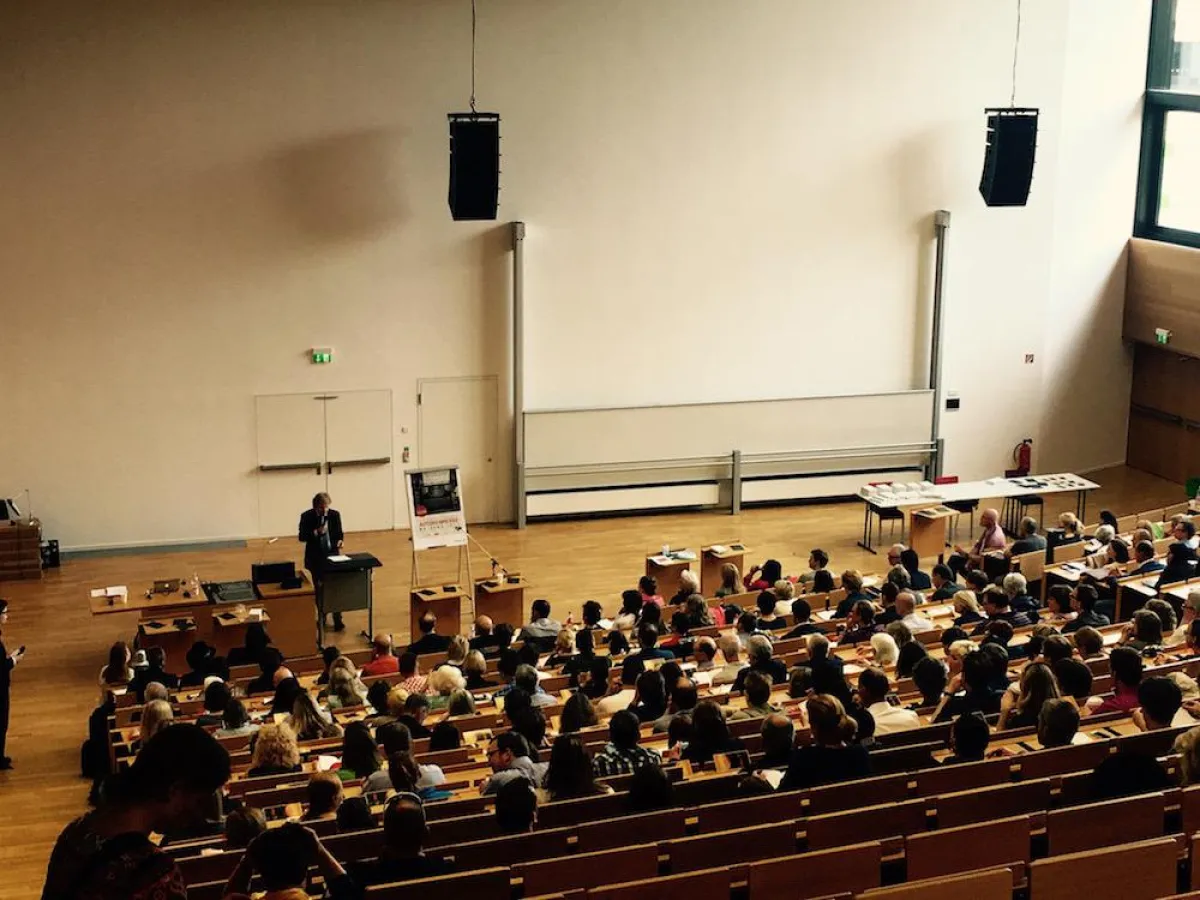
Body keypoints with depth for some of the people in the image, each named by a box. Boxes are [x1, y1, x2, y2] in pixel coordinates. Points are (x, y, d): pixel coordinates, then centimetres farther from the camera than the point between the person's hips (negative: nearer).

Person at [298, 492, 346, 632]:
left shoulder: (335, 514, -4)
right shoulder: (307, 516, -9)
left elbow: (339, 533, 6)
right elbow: (301, 537, -10)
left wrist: (340, 540, -16)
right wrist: (316, 532, -24)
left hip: (332, 556, 1)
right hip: (316, 558, -1)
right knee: (319, 589, 11)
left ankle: (337, 620, 3)